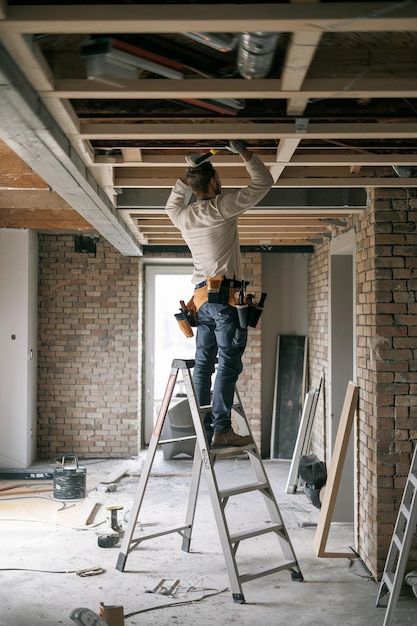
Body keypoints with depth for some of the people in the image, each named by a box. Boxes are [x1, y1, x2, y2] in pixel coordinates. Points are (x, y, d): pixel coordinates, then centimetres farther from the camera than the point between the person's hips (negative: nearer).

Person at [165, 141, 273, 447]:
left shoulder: (183, 216, 11)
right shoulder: (222, 207, -7)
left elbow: (173, 203, 38)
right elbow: (263, 182, -1)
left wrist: (190, 171, 33)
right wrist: (243, 151, 10)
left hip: (202, 298, 7)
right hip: (226, 298, -7)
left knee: (204, 364, 7)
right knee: (228, 364, -8)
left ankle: (203, 429, 8)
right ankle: (222, 429, -12)